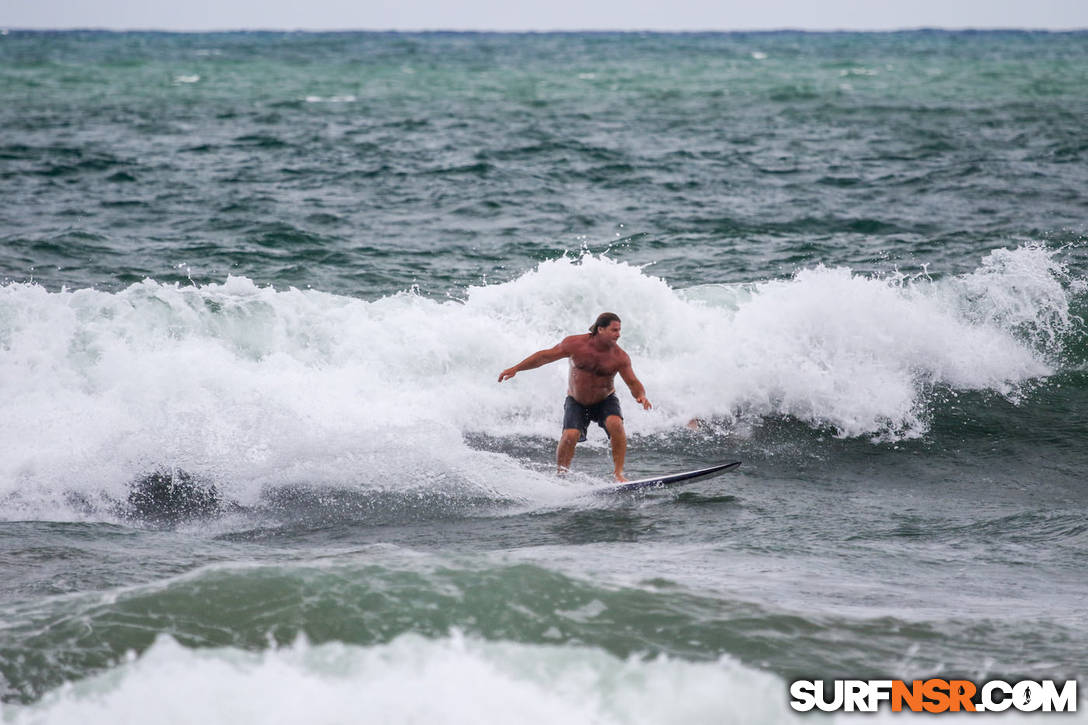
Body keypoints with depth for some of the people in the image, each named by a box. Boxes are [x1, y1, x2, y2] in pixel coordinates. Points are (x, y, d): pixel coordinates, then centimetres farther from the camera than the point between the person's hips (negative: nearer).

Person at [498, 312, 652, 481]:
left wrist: (641, 396, -37)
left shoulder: (620, 357, -16)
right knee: (570, 436, -21)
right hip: (576, 402, 0)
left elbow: (633, 383, -13)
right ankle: (561, 475, -2)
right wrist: (515, 369, -7)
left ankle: (618, 473, -20)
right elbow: (545, 356, -8)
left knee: (615, 424, -28)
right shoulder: (575, 344, -18)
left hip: (605, 400, 0)